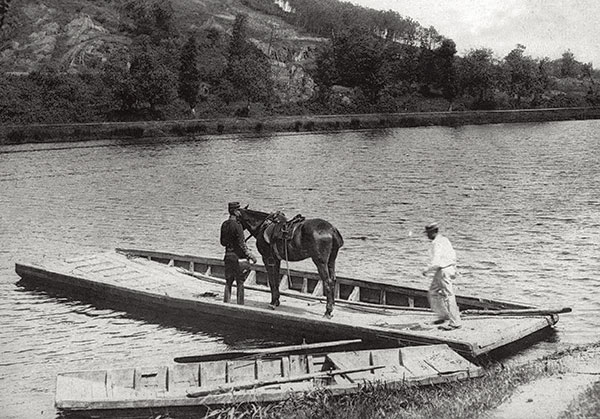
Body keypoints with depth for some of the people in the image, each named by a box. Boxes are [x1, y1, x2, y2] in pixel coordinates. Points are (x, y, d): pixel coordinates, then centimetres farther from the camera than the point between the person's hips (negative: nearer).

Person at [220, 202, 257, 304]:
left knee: (228, 281, 14)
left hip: (227, 254, 7)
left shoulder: (224, 224, 5)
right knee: (240, 281, 2)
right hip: (236, 256, -7)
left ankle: (226, 303, 17)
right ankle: (240, 304, 4)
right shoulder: (237, 225, -17)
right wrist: (250, 255, -13)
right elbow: (242, 244, -18)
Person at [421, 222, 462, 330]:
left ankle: (455, 323, -1)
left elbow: (435, 262, -25)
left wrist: (426, 270, -12)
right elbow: (453, 255, 19)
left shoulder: (437, 243, -19)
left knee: (448, 296, -5)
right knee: (433, 293, 18)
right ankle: (443, 315, 25)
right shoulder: (444, 240, 12)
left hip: (443, 271, -10)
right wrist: (453, 268, 25)